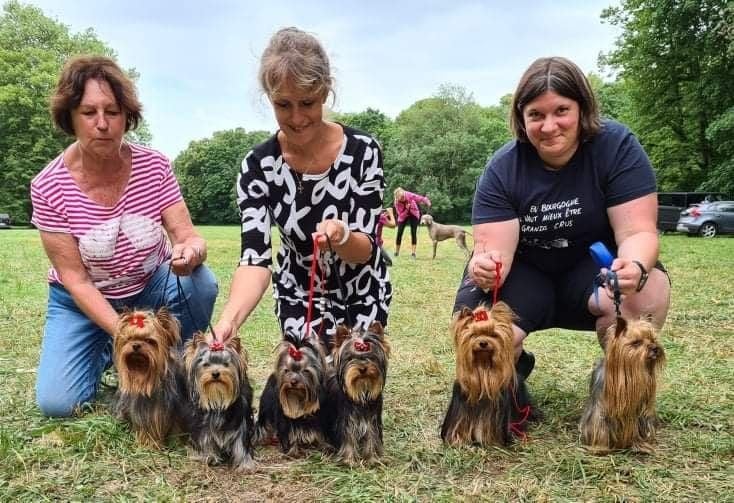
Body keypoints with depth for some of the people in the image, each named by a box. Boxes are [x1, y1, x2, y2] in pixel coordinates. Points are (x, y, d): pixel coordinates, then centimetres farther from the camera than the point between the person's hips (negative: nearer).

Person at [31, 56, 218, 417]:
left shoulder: (153, 166, -16)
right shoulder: (48, 187, -20)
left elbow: (187, 235, -18)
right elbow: (75, 279, -19)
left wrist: (191, 251, -44)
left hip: (151, 288, 1)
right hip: (83, 302, -1)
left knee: (200, 282, -31)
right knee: (56, 402, -18)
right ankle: (106, 352, 16)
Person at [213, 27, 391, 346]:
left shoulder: (363, 151, -20)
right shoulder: (257, 166, -19)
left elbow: (365, 250, -18)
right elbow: (255, 258, -26)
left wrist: (341, 236, -42)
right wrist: (229, 319, -44)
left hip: (362, 290, 0)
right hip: (299, 294, 0)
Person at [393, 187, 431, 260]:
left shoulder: (409, 195, -30)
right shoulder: (396, 202, -28)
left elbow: (420, 198, -21)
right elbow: (401, 214, -24)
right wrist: (406, 209, -38)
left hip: (414, 214, 0)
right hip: (403, 216, 0)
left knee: (413, 233, -10)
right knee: (399, 233, -7)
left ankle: (413, 253, -8)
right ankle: (396, 253, 7)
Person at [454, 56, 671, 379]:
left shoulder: (617, 146, -18)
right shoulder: (502, 169, -16)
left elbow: (638, 231, -23)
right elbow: (494, 249, -22)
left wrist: (635, 268, -46)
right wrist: (484, 269, -47)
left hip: (596, 267, 0)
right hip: (526, 274, 1)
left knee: (645, 293, -32)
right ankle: (515, 368, 13)